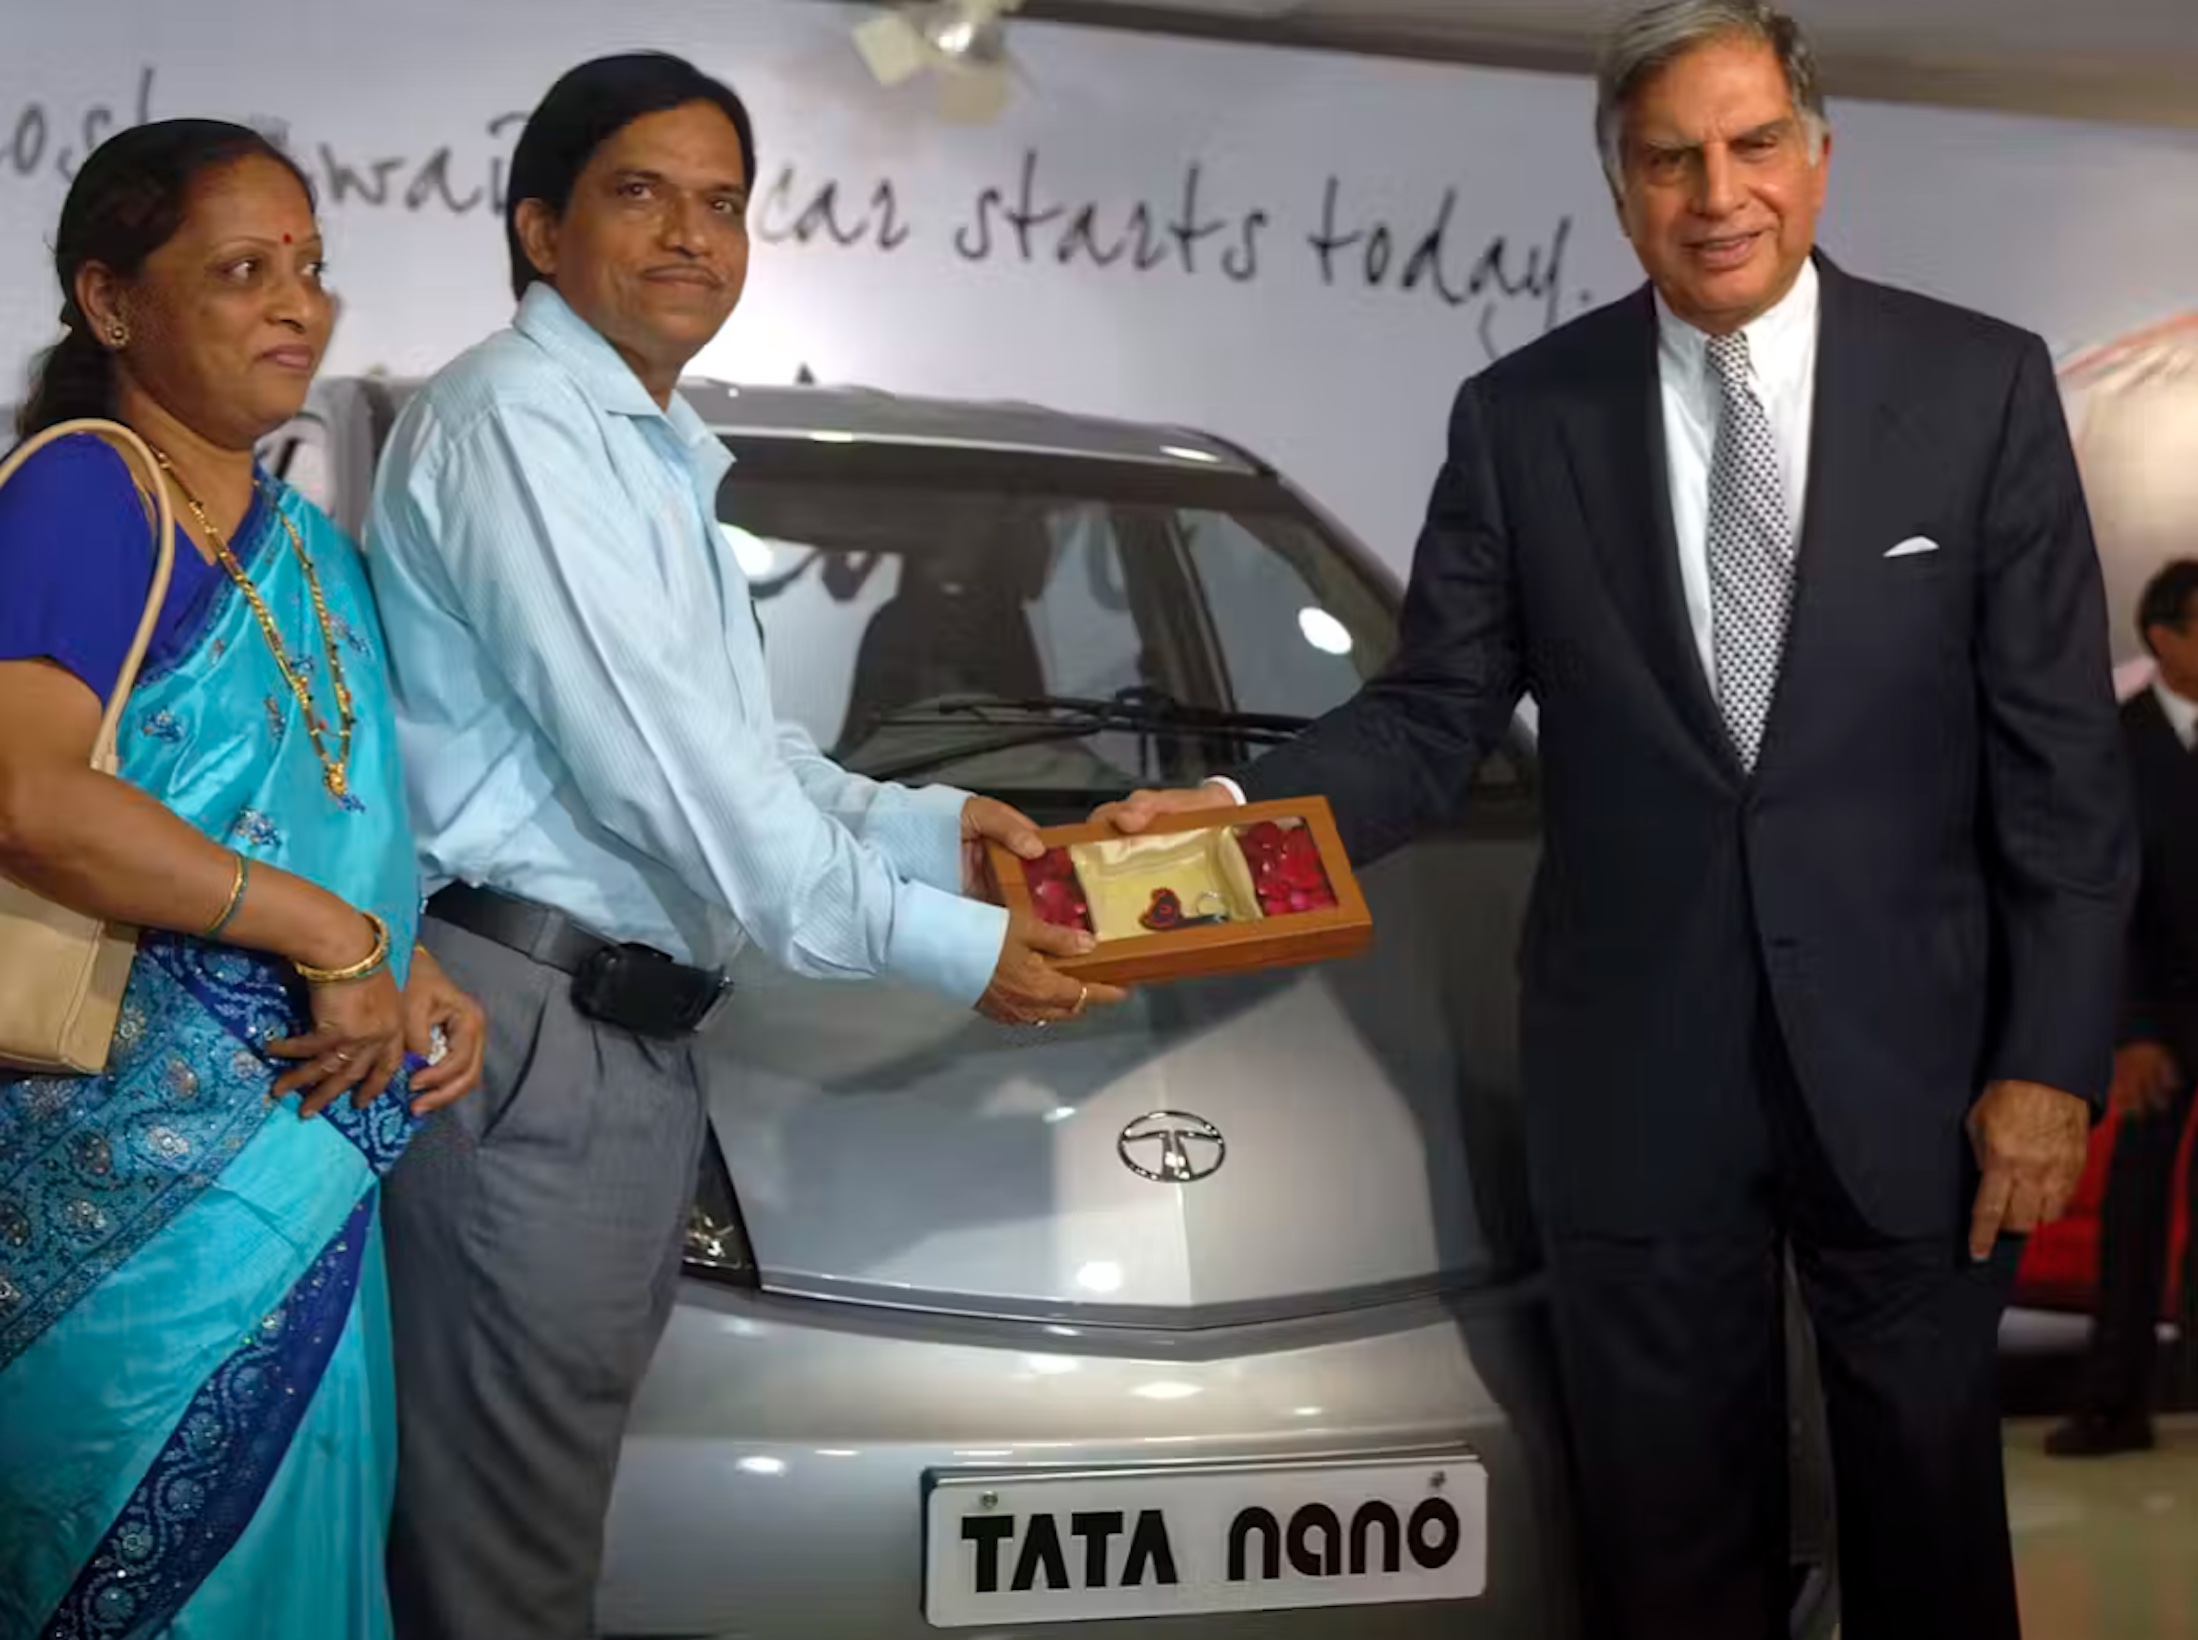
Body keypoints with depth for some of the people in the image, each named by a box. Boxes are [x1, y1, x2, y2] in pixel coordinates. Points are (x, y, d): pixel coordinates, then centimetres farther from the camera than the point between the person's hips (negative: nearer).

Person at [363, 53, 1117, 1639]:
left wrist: (922, 825, 3)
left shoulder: (658, 455, 20)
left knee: (552, 1479, 15)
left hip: (637, 1032, 10)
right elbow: (648, 763, -19)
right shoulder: (515, 422, -12)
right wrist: (941, 943, -15)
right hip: (532, 1027, -10)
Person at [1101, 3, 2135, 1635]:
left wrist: (2051, 1058, -7)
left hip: (1908, 1058, -1)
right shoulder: (1521, 418, 0)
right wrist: (1239, 813, -19)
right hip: (1637, 1074, 1)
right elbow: (1433, 718, 0)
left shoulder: (1979, 386, -3)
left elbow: (2060, 752, -3)